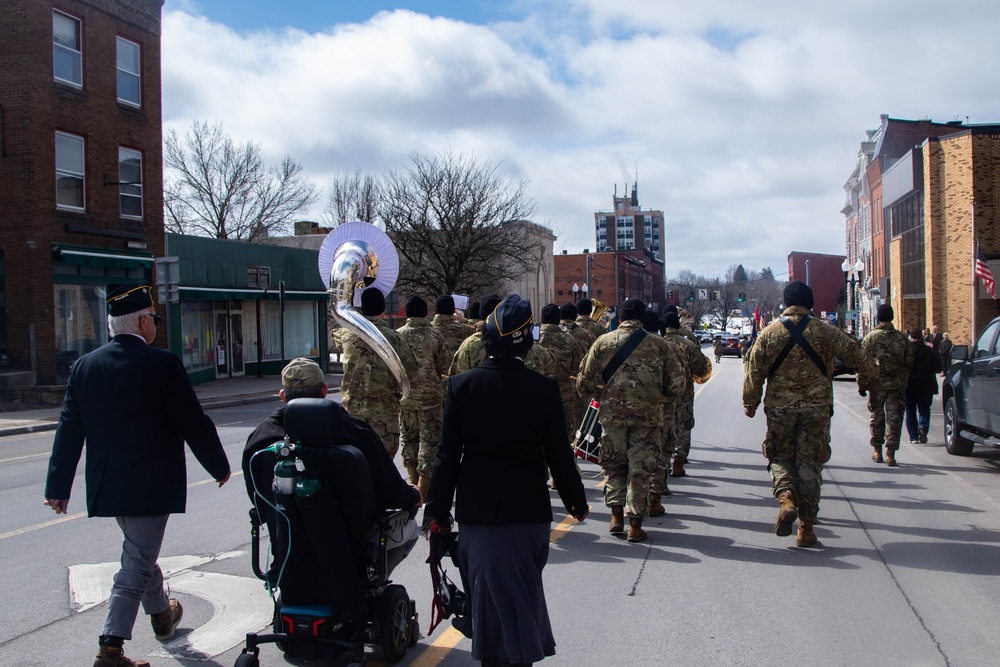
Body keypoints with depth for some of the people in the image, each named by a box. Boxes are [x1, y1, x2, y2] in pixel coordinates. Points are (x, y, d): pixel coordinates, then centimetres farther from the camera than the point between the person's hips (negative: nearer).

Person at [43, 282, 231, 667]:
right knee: (136, 566, 1)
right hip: (150, 486, -7)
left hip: (106, 485, 7)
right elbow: (194, 424, -12)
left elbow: (69, 430, 5)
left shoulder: (84, 366, 2)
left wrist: (58, 486, 10)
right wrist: (220, 466, 2)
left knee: (140, 553, 25)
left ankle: (161, 614, 45)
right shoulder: (162, 365, -15)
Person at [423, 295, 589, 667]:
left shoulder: (460, 385, -8)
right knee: (523, 591, 16)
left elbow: (448, 454, -6)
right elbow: (558, 454, -4)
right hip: (528, 509, 0)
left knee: (488, 591, 15)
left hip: (476, 510, 1)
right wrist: (576, 501, 11)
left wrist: (437, 510, 3)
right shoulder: (543, 389, -10)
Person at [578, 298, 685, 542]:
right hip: (648, 415, -1)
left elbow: (586, 382, 3)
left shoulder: (603, 342, 2)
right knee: (641, 468, 6)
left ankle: (616, 515, 12)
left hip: (612, 413, 1)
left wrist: (586, 390, 25)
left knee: (614, 464, 17)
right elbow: (676, 384, 2)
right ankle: (635, 524, 7)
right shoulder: (659, 344, 1)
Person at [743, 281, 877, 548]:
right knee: (810, 462, 6)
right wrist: (873, 373, 29)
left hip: (779, 407, 0)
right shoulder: (824, 331, -1)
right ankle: (806, 528, 8)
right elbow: (854, 351, 10)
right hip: (817, 406, 0)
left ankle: (786, 498, -15)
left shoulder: (769, 333, -1)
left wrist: (750, 403, 11)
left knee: (780, 456, 14)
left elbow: (754, 371, 0)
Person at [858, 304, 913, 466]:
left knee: (877, 417, 12)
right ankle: (890, 453, -1)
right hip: (897, 385, 1)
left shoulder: (871, 337, -5)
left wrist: (861, 384, -2)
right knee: (894, 419, 3)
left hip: (876, 384, 0)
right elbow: (909, 362, 5)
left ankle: (877, 451, 18)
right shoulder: (902, 337, 1)